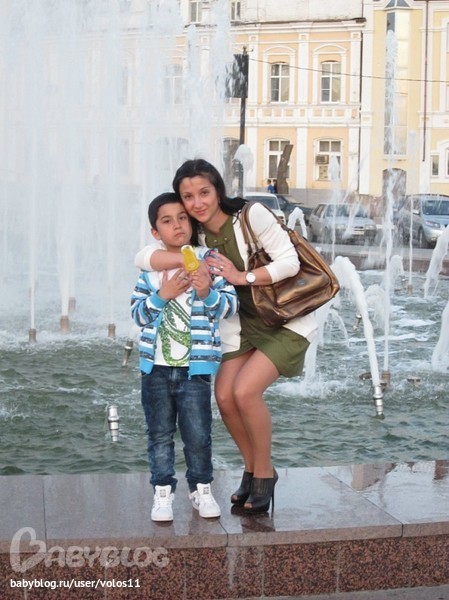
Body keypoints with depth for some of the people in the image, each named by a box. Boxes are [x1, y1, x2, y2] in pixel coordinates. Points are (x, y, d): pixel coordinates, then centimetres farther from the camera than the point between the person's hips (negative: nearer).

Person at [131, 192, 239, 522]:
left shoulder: (208, 261, -1)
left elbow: (230, 306, -4)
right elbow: (138, 313, 1)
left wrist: (207, 293, -22)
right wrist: (163, 295, -14)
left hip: (196, 367, -2)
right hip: (156, 366, 2)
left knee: (198, 433, 0)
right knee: (160, 433, 9)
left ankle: (201, 488, 19)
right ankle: (163, 491, 20)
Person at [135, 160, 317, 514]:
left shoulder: (251, 215, -20)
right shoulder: (196, 236, -4)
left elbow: (290, 262, -21)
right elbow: (143, 258, -16)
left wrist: (241, 277, -26)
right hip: (246, 322, 6)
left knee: (245, 391, -20)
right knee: (224, 396, -5)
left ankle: (264, 473, 1)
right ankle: (253, 471, 18)